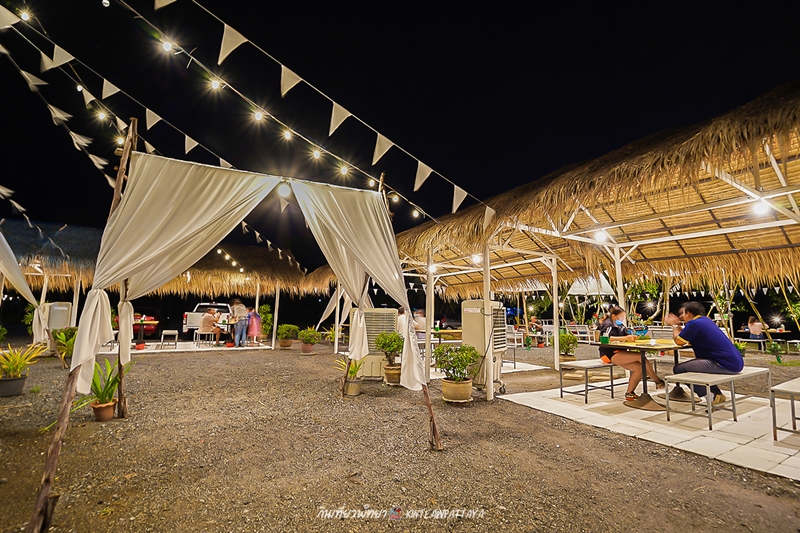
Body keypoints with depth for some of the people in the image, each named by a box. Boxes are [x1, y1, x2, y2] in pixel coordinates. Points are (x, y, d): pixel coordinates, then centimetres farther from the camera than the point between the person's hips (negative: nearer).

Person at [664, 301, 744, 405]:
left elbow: (679, 341, 0)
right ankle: (716, 394, 21)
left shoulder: (693, 323, -13)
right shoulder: (706, 320, 16)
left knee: (679, 369, -12)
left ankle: (711, 396, -5)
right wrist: (677, 325, 28)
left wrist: (675, 325, 14)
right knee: (693, 363, 27)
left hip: (726, 365, -10)